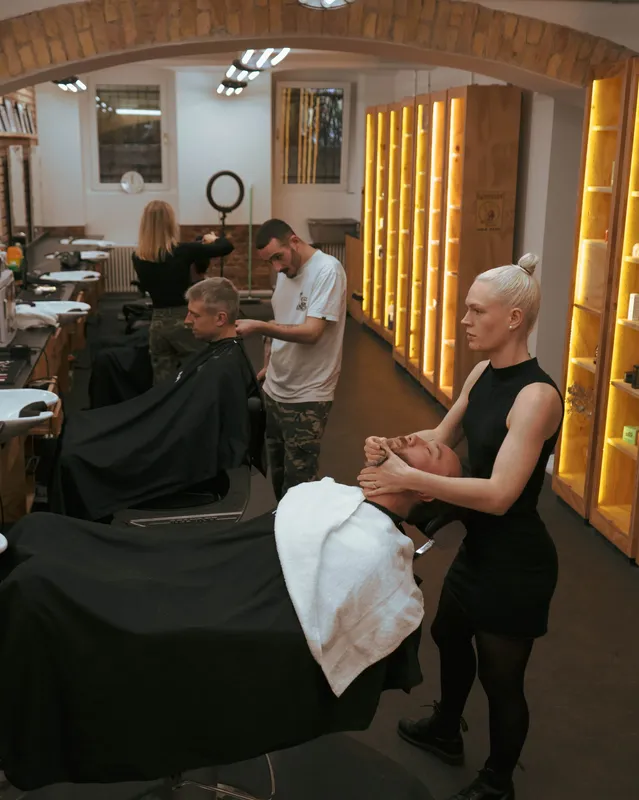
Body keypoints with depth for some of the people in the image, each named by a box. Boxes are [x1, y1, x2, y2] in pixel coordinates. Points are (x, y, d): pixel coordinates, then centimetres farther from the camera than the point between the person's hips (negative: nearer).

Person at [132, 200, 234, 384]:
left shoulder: (138, 257, 0)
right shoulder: (182, 251, -13)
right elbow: (227, 246, -5)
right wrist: (212, 239, 16)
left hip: (158, 323, 4)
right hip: (184, 320, -4)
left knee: (163, 385, 10)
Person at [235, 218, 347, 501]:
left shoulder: (327, 270, -17)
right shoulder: (285, 271, 9)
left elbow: (311, 332, -25)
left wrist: (257, 327, -30)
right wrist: (268, 366, 8)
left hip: (307, 397, -8)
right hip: (275, 391, 8)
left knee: (298, 484, -2)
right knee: (278, 475, 16)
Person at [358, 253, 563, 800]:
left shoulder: (536, 395, -28)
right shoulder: (484, 373, -1)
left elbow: (499, 494, -34)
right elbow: (443, 438, 9)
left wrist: (408, 477, -35)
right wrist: (395, 445, -11)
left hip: (517, 562, -9)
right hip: (479, 545, 9)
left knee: (501, 677, 10)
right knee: (449, 635, 27)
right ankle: (446, 732, 54)